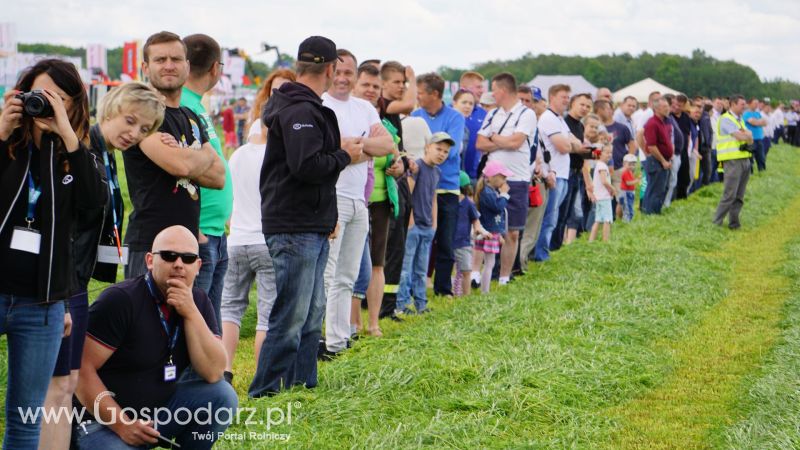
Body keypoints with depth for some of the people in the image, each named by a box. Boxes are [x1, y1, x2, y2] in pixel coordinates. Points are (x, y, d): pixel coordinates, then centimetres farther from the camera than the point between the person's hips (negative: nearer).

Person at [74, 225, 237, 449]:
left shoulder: (198, 302, 1)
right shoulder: (119, 300, -17)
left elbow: (213, 372, -11)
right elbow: (83, 369, -19)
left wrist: (191, 313, -20)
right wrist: (122, 425, -23)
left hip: (160, 409, 5)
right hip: (106, 420, -5)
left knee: (222, 395, -15)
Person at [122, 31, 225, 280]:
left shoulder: (191, 118, 20)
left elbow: (219, 176, 11)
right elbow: (179, 164, -19)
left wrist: (186, 158, -7)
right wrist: (204, 157, 3)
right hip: (149, 243, -8)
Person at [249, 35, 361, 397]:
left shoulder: (305, 108, 16)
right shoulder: (300, 111, -16)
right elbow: (306, 166, -26)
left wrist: (338, 149, 11)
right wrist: (344, 156, -13)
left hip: (311, 228, 11)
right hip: (295, 229, -11)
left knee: (312, 314, 16)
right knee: (290, 318, -8)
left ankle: (303, 383, 24)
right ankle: (266, 393, -3)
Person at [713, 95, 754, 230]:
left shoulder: (740, 120, 20)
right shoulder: (726, 119, -8)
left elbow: (750, 140, 13)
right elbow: (740, 136, -17)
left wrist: (745, 135, -8)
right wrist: (747, 135, 4)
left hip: (744, 160, 8)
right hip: (732, 160, -8)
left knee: (739, 196, 7)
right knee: (729, 194, -11)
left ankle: (733, 222, 12)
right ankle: (717, 223, -7)